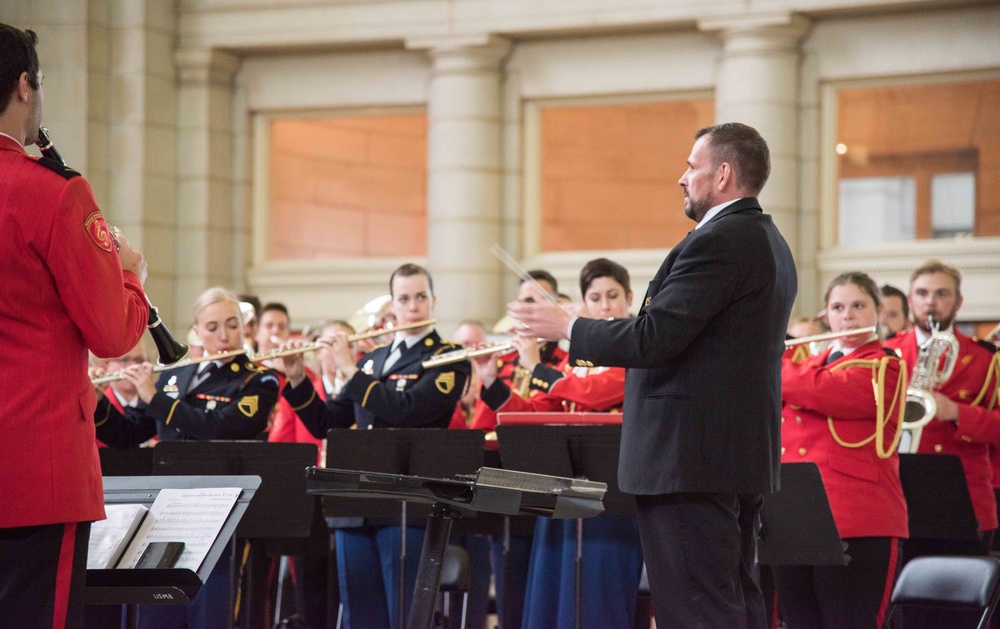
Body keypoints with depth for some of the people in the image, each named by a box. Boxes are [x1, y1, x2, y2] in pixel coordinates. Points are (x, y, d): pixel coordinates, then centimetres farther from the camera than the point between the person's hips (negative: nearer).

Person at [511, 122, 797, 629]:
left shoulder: (719, 240, -16)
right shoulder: (768, 241, 16)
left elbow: (654, 338, -21)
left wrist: (566, 329, -8)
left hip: (690, 459, -11)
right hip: (743, 453, 11)